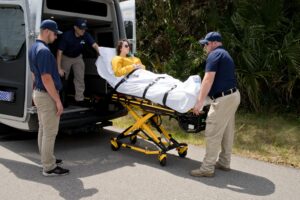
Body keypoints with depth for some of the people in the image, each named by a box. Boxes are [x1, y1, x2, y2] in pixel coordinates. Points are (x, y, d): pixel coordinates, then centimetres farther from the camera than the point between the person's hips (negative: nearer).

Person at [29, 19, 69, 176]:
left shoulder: (34, 48, 11)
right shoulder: (44, 50, -22)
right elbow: (47, 79, -25)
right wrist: (58, 100, -21)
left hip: (38, 93, 10)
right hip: (47, 96, -10)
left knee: (43, 130, 18)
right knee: (50, 132, -2)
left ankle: (46, 159, 30)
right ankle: (49, 167, 6)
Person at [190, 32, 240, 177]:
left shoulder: (214, 55, -10)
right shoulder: (224, 54, 21)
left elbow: (208, 80, -20)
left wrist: (200, 101, -22)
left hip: (223, 98, -10)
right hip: (232, 95, 10)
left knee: (212, 134, -6)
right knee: (227, 132, 15)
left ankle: (207, 168, -1)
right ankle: (224, 162, 25)